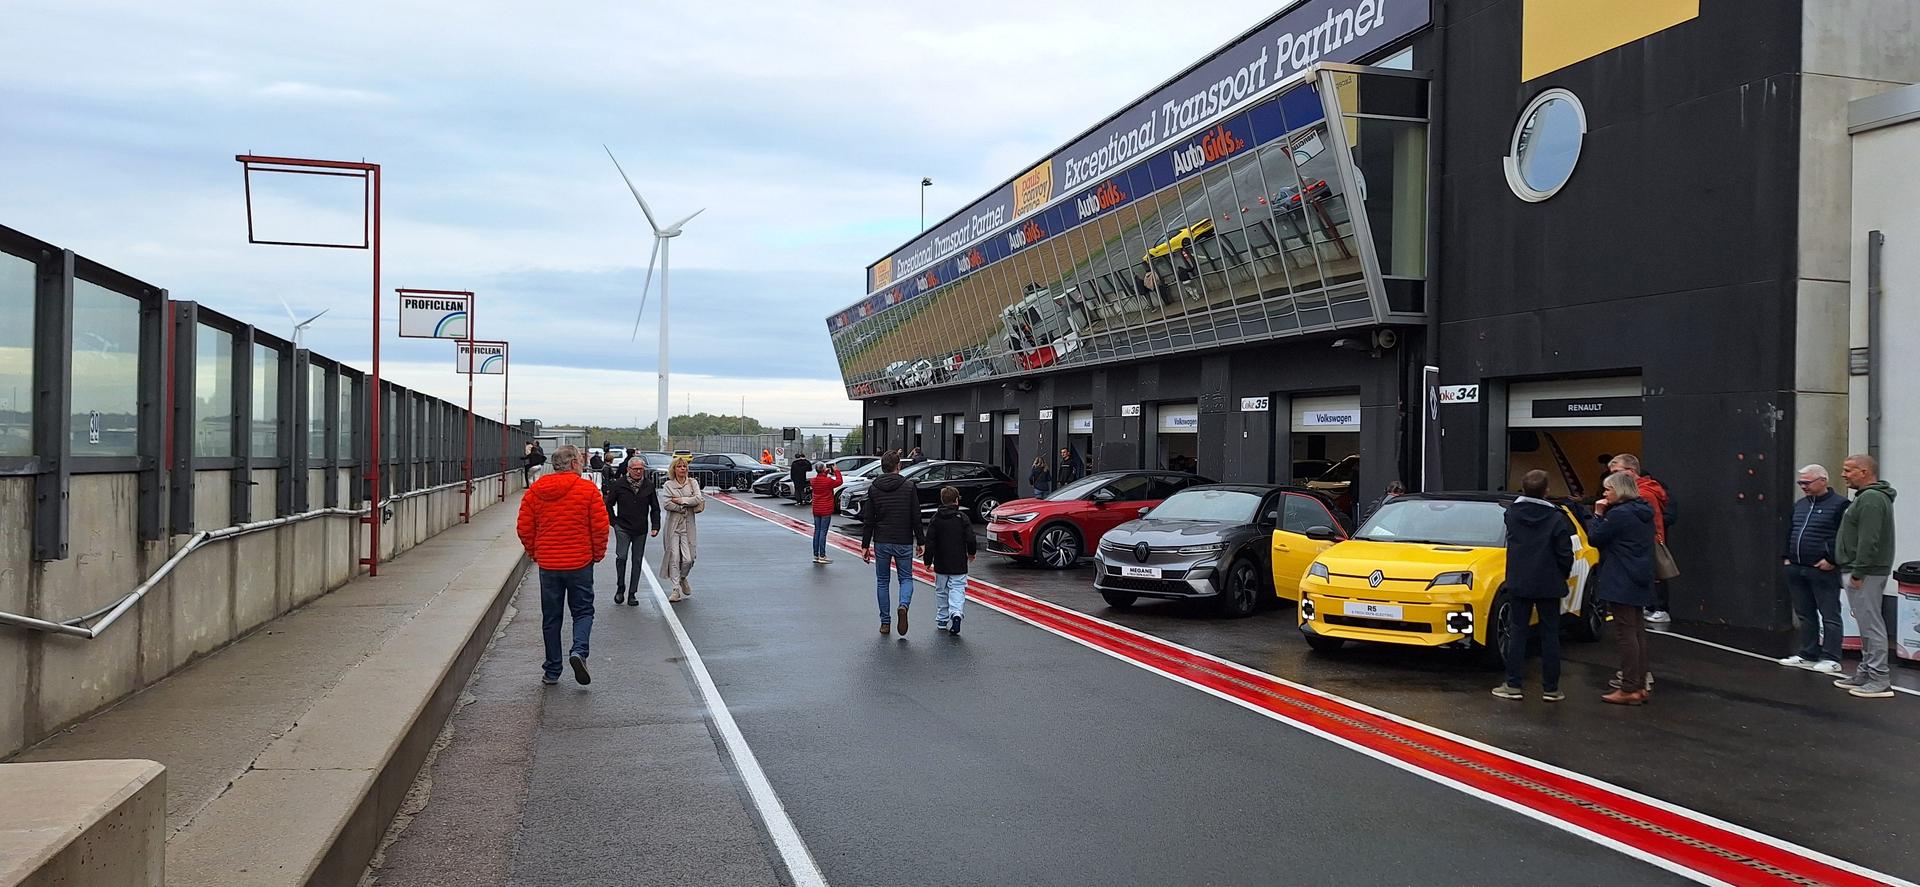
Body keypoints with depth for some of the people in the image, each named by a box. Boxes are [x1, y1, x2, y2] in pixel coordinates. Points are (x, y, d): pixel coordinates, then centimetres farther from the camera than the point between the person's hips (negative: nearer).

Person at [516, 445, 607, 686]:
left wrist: (534, 553, 16)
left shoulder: (535, 490, 1)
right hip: (580, 562, -3)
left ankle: (552, 671, 14)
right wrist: (598, 554, 6)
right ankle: (579, 650, -14)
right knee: (583, 611, 11)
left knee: (551, 617, 11)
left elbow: (524, 527, 3)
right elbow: (600, 526, -9)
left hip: (547, 564, 3)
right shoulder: (588, 489, -8)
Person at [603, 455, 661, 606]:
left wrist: (655, 526, 1)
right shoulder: (619, 484, -4)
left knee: (637, 561, 5)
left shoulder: (649, 486, 4)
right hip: (623, 528, -3)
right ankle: (620, 588, 6)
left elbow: (655, 508, 11)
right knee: (621, 557, -13)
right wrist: (614, 522, 2)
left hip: (641, 530, 3)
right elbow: (608, 504, 5)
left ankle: (632, 594, 11)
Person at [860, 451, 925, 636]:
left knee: (882, 582, 12)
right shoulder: (909, 488, -3)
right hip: (904, 543, -1)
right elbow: (916, 518, -4)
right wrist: (921, 542, 3)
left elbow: (868, 521, 0)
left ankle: (885, 622, 12)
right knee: (906, 578, 11)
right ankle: (904, 605, -19)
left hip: (881, 543, 1)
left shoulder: (873, 489, 0)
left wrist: (865, 545, 4)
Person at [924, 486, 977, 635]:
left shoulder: (935, 519, -1)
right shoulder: (963, 518, -5)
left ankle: (942, 621, 20)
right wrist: (971, 553, 15)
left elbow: (930, 542, -4)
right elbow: (970, 539, -4)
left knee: (941, 591, 14)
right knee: (957, 589, -1)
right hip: (959, 565, -2)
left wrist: (928, 561, 4)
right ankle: (956, 613, -25)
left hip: (940, 565, 2)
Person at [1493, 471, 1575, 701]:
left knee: (1517, 632, 7)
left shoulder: (1512, 512, -3)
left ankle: (1513, 685, 6)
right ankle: (1550, 688, 9)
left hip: (1518, 583, 2)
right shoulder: (1556, 518, -12)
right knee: (1550, 635, 7)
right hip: (1548, 585, -2)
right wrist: (1562, 575, 9)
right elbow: (1565, 554, -9)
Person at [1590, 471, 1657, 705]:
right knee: (1638, 633, 12)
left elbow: (1594, 538, -11)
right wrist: (1604, 515, 11)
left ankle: (1629, 690, -5)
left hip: (1622, 584, -9)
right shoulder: (1643, 513, 12)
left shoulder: (1618, 514, -17)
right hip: (1641, 581, 9)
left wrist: (1598, 515, -1)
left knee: (1626, 634, -7)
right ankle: (1640, 686, 18)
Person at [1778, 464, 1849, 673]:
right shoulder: (1799, 505, 16)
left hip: (1823, 570, -8)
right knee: (1805, 615, 14)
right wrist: (1786, 557, 15)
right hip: (1796, 570, 8)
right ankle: (1807, 655, 21)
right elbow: (1789, 532, 24)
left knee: (1829, 615, -1)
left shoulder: (1839, 504, -8)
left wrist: (1832, 560, -17)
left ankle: (1831, 659, 2)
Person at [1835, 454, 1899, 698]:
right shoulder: (1868, 496, 18)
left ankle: (1879, 680, -6)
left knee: (1870, 624, -8)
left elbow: (1869, 540, -24)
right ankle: (1866, 673, 22)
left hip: (1866, 573, -11)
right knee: (1867, 624, 15)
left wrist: (1858, 573, -22)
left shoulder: (1871, 499, -17)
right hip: (1863, 571, 11)